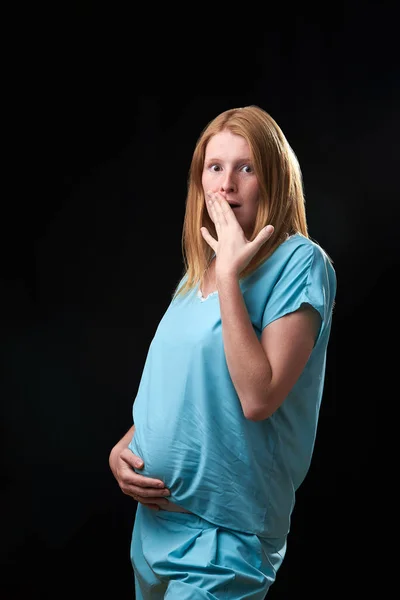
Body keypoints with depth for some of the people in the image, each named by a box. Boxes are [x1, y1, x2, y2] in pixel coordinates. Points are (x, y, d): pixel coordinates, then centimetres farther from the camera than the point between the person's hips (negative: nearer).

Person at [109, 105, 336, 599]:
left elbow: (258, 398, -25)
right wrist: (123, 449, -1)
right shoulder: (198, 269, 8)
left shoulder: (300, 263, -14)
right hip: (155, 515, 7)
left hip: (224, 533, -7)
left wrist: (230, 274, -24)